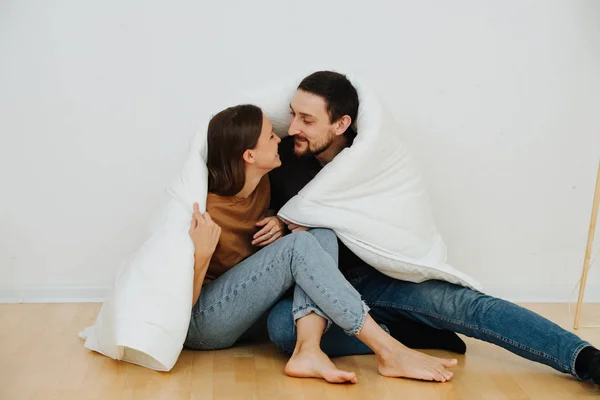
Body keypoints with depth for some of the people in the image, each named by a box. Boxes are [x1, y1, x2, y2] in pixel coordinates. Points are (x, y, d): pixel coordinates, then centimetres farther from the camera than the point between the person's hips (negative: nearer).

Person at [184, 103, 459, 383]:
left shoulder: (261, 184, -2)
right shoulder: (204, 211, -22)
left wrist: (280, 224, -4)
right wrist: (202, 253, -36)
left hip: (242, 306, 8)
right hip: (198, 323, -7)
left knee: (322, 236, -16)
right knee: (300, 245, -29)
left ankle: (308, 352, -33)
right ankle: (391, 354, -31)